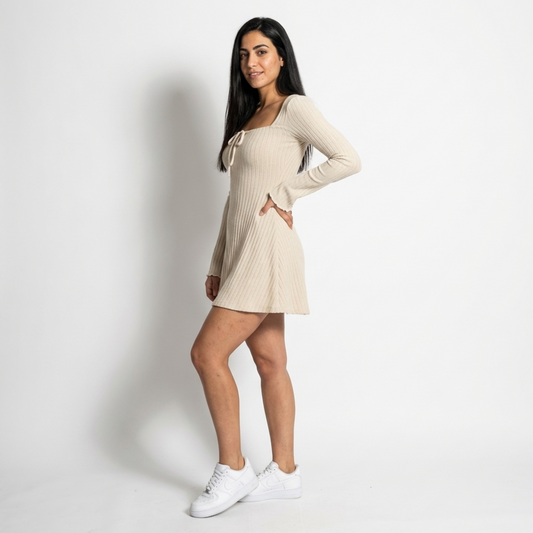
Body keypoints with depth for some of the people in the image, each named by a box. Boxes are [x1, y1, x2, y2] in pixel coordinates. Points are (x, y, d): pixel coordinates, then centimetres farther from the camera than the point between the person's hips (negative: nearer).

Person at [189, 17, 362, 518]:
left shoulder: (294, 107, -5)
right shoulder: (247, 117, 19)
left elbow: (348, 159, -17)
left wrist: (284, 191, -12)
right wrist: (217, 265, 14)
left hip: (268, 249, -8)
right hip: (242, 251, 8)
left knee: (207, 353, -9)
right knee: (269, 361, 9)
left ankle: (233, 469, 6)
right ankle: (285, 472, 19)